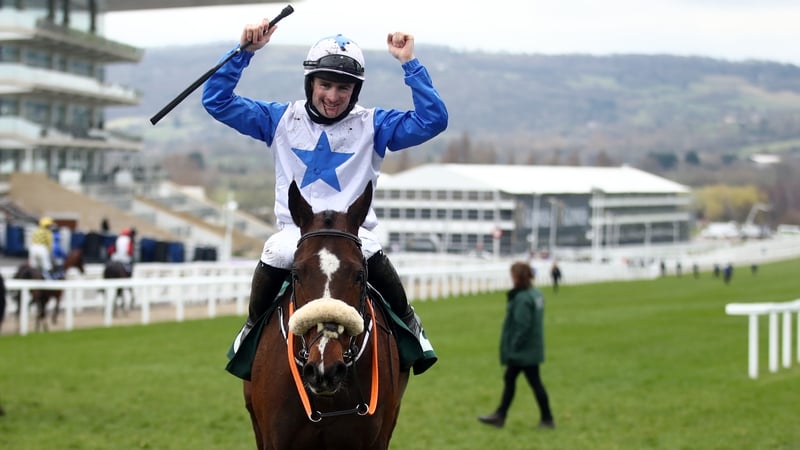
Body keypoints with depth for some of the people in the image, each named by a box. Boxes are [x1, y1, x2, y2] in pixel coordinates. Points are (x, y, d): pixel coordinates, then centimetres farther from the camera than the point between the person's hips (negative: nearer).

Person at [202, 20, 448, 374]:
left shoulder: (372, 126, 6)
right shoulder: (281, 120, 8)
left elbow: (433, 120, -3)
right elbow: (217, 102, 5)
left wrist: (409, 63, -9)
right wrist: (244, 51, -6)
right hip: (295, 230, 1)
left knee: (376, 262, -32)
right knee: (275, 256, -32)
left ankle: (409, 328, -6)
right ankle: (253, 329, -4)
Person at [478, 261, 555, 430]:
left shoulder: (522, 298, -22)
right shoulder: (536, 294, 7)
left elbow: (522, 326, -25)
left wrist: (514, 347, -16)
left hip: (523, 351, -10)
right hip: (533, 348, 10)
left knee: (534, 382, 0)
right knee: (509, 378, 15)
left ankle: (547, 419, 9)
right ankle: (500, 415, 21)